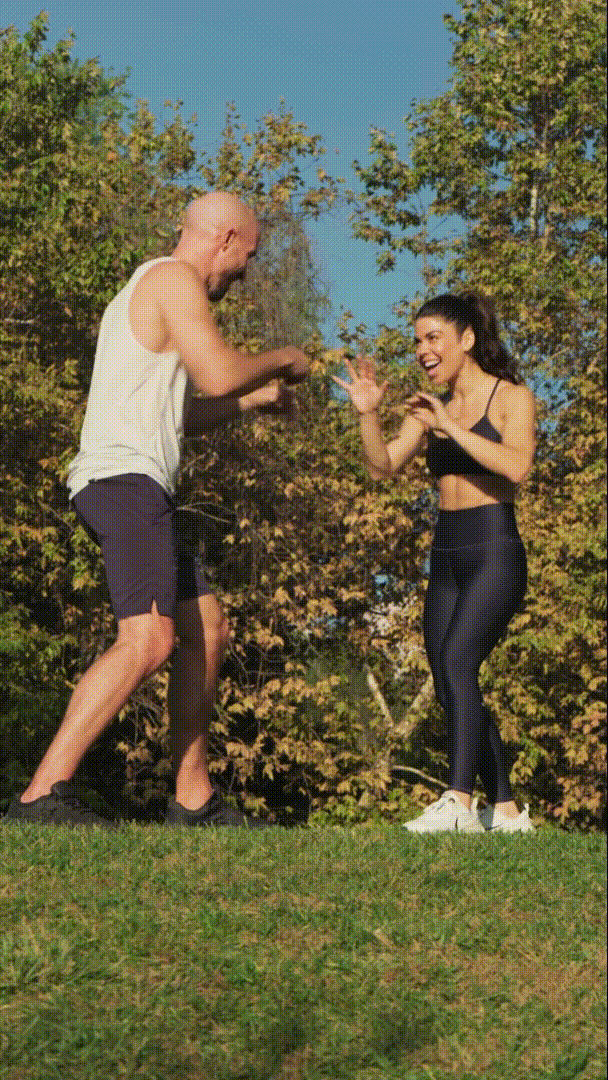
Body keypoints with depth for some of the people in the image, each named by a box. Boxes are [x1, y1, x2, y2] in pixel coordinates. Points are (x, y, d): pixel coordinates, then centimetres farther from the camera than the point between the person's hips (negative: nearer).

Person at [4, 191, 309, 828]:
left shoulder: (141, 297, 27)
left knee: (206, 629, 15)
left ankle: (194, 802, 18)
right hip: (124, 480, -11)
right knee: (148, 640, -23)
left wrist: (254, 400, 34)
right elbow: (218, 374, -15)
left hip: (129, 488, 11)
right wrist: (281, 359, 5)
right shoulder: (174, 278, -4)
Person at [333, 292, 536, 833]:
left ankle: (459, 802, -31)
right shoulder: (432, 409, 14)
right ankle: (507, 810, 12)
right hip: (446, 560, 7)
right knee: (450, 688, 4)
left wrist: (454, 430, -24)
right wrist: (368, 413, -12)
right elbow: (383, 466, 3)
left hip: (495, 555, -7)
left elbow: (517, 467, -19)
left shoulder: (513, 397, -2)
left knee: (456, 661, -25)